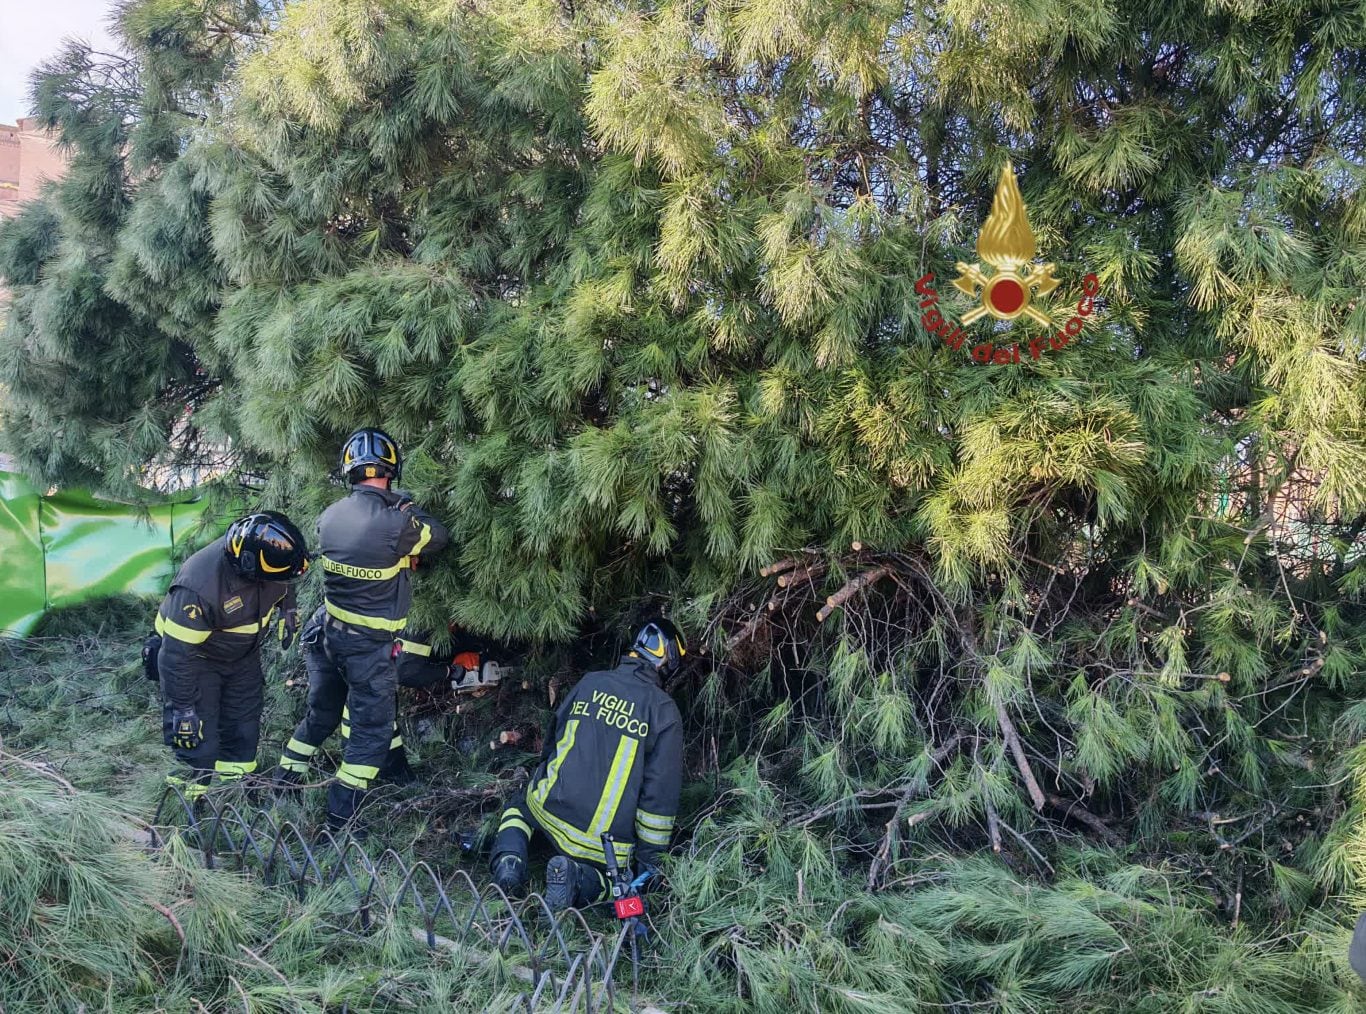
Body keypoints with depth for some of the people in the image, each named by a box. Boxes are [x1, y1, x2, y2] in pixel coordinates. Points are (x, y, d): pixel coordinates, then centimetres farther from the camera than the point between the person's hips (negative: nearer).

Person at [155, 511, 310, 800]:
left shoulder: (263, 552, -25)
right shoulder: (199, 587, -42)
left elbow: (284, 582, 4)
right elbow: (177, 654, -32)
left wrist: (288, 609, -4)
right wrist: (182, 709, -26)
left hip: (244, 654, 6)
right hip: (198, 657, -6)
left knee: (245, 722, 16)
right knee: (199, 735, -6)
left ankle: (237, 780, 37)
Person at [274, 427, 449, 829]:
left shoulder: (329, 517, -4)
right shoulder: (397, 524, -22)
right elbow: (440, 537, -4)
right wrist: (410, 508, 12)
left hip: (329, 633, 6)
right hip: (368, 645, -6)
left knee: (321, 712, 24)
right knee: (372, 728, 6)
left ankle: (284, 781, 37)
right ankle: (341, 819, 10)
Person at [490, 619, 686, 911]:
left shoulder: (590, 682, 3)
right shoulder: (665, 711, -6)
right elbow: (661, 790, -7)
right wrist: (650, 857, 3)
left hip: (549, 808, 2)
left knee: (518, 808, 35)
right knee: (604, 882, 27)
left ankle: (509, 860, 4)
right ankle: (577, 877, -8)